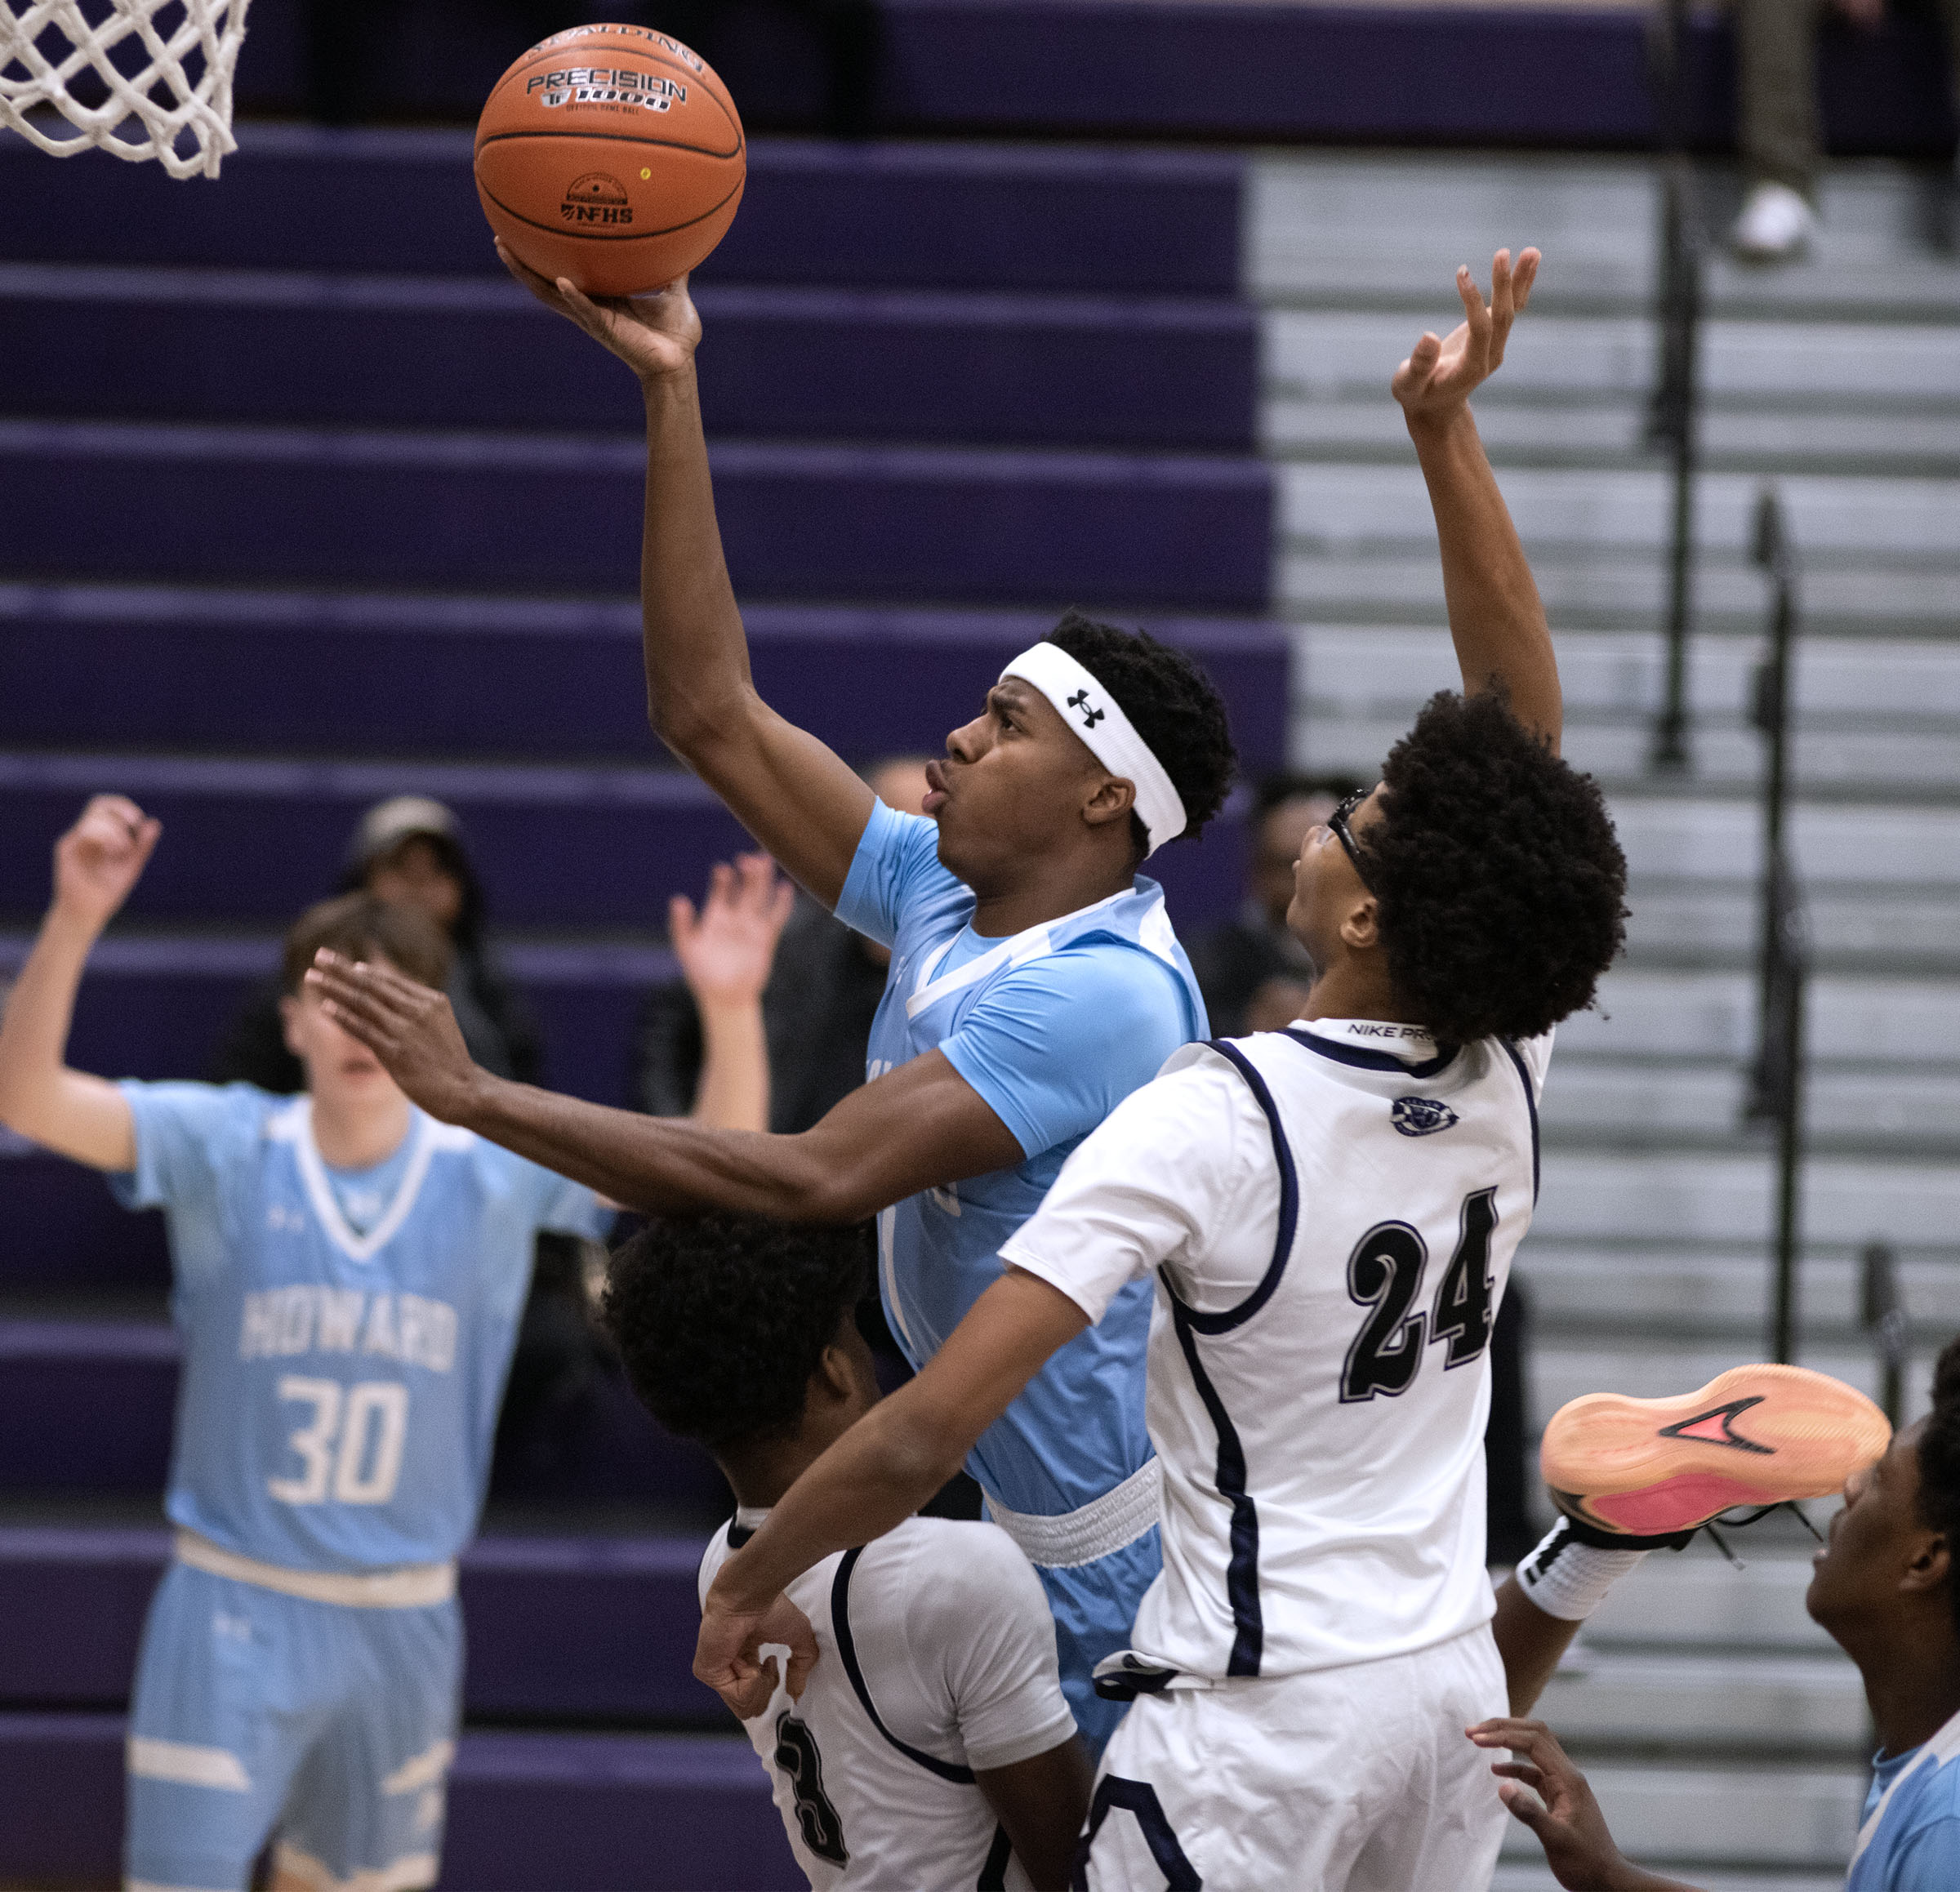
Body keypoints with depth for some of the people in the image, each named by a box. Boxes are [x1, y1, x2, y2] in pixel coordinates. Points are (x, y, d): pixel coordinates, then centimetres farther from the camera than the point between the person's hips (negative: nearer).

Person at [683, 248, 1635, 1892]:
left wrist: (749, 1586, -9)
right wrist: (1448, 435, 6)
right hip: (1450, 1679, 7)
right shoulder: (1512, 1072, -4)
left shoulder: (1209, 1123, -20)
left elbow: (928, 1429, -24)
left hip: (1260, 1713, -7)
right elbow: (1526, 708, 8)